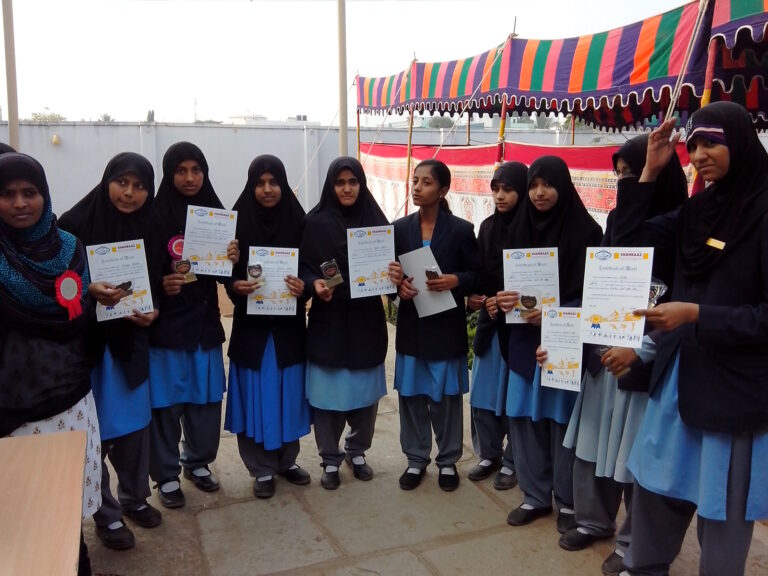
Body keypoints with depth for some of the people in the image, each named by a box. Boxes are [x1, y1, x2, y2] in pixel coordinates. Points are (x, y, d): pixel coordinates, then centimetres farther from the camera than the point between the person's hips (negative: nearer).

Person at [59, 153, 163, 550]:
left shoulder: (150, 228, 1)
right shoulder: (75, 223, -11)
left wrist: (153, 311, -10)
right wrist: (88, 290, -25)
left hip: (131, 341, 4)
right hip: (87, 341, -4)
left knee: (134, 422, 14)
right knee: (95, 429, 5)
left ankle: (134, 498, 33)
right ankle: (105, 513, 22)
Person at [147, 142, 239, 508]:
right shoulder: (156, 217, -8)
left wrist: (233, 259, -12)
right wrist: (162, 284, -28)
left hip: (205, 320, 4)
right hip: (166, 323, -4)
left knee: (206, 398, 13)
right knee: (167, 401, 4)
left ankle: (198, 462, 32)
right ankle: (166, 476, 19)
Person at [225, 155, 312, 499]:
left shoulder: (299, 222, -1)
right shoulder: (238, 222, -4)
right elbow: (227, 272, -1)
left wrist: (304, 287, -18)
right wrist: (236, 286, -22)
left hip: (289, 322, 1)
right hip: (252, 323, -1)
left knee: (288, 392, 11)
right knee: (256, 396, 5)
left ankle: (287, 460, 28)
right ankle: (262, 469, 19)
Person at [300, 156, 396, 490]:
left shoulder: (376, 220, 3)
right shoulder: (316, 223, -3)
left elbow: (389, 263, 7)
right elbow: (303, 267, -2)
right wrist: (314, 284, -22)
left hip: (366, 320, 2)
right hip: (328, 321, -2)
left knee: (365, 391, 9)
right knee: (327, 392, 3)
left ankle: (357, 453, 30)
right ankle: (330, 460, 20)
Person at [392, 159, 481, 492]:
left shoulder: (461, 229, -4)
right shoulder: (400, 228, 4)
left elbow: (478, 275, -3)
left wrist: (455, 281, -22)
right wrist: (399, 284, -15)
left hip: (446, 327, -2)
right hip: (411, 325, 3)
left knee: (446, 397, 8)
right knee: (411, 395, 9)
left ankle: (448, 461, 26)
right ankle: (416, 459, 26)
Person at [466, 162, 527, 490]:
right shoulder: (488, 227, 7)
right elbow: (478, 273, 11)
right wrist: (472, 298, -6)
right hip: (490, 321, 5)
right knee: (482, 393, 10)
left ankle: (512, 462, 20)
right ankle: (489, 455, 27)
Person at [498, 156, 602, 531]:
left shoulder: (585, 230, -6)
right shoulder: (520, 228, 7)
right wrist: (504, 300, -12)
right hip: (525, 337, 4)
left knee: (562, 418, 3)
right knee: (525, 415, 7)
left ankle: (568, 500, 20)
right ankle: (535, 495, 22)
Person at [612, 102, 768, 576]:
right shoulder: (698, 210, 7)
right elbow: (625, 240, 4)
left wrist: (697, 315, -23)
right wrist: (651, 171, 0)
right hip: (679, 375, 7)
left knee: (722, 509, 9)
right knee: (655, 486, 18)